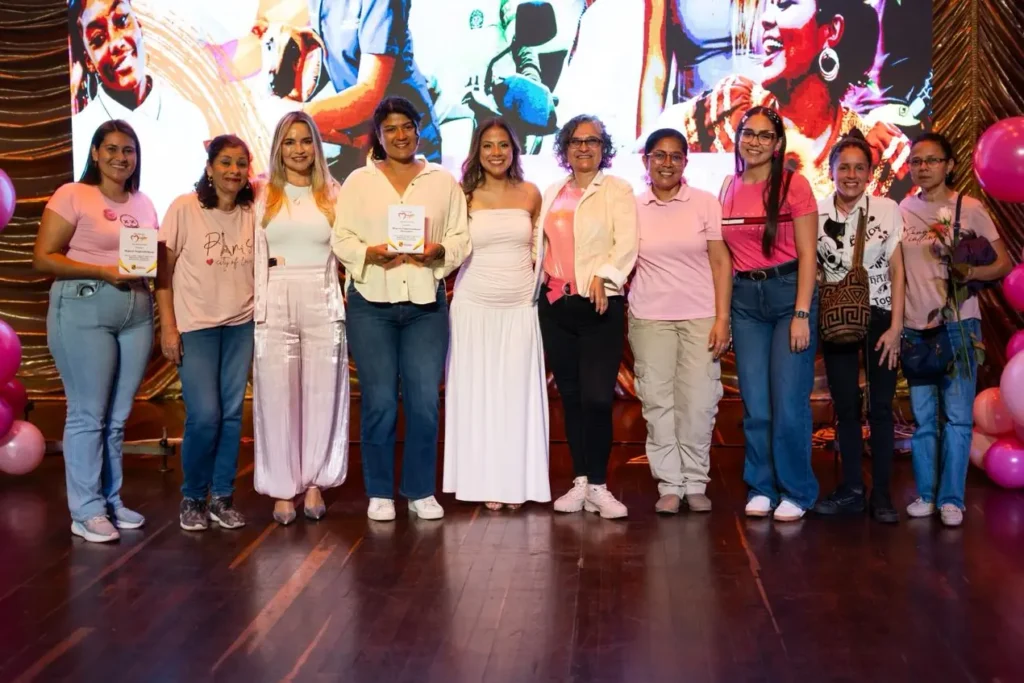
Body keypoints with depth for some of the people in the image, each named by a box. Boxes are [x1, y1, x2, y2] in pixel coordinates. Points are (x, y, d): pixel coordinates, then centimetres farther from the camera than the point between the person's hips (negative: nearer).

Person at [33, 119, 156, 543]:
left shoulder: (143, 204, 14)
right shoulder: (72, 195, -3)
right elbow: (43, 258, -9)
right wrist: (102, 272, -17)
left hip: (136, 312, 6)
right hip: (84, 310, -5)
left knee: (117, 416, 10)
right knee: (88, 413, -3)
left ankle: (110, 501, 19)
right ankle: (86, 512, 5)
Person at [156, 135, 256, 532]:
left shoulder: (252, 212, 2)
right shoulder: (184, 208, -8)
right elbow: (164, 269, -6)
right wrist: (168, 326, -10)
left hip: (241, 325, 3)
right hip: (195, 325, -3)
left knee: (232, 414, 4)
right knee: (204, 416, -8)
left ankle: (222, 499, 17)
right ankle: (192, 498, 13)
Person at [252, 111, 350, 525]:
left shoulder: (332, 195, 10)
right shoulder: (264, 196, 8)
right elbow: (253, 256, 5)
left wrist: (346, 305, -1)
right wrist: (254, 310, -3)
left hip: (322, 304, 1)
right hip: (275, 305, -1)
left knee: (321, 396, 3)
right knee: (278, 398, 1)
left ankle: (314, 484, 14)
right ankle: (282, 490, 9)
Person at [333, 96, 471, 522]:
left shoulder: (443, 181, 11)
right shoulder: (359, 181, 8)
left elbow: (462, 238, 6)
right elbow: (341, 239, 2)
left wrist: (439, 251, -14)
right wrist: (370, 253, -16)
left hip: (426, 302, 1)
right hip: (371, 302, -1)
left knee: (424, 400, -1)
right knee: (379, 401, 0)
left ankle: (421, 491, 13)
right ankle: (380, 493, 13)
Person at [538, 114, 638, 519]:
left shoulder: (617, 190, 3)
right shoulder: (552, 194, 18)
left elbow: (626, 243, -10)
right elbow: (543, 243, 19)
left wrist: (603, 275, -24)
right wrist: (540, 285, 7)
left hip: (600, 305, -5)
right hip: (556, 304, 5)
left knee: (597, 397, -11)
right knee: (570, 396, 7)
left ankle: (598, 487, -2)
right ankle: (580, 482, 15)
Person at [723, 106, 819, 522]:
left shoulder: (793, 185, -4)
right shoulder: (728, 189, 8)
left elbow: (807, 255, -7)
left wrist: (802, 314, -14)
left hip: (788, 293, -4)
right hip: (744, 299, 4)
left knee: (789, 404, -4)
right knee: (755, 405, 6)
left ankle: (796, 493, 11)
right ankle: (761, 488, 19)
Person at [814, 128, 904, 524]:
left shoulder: (888, 211, -6)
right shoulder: (816, 214, -1)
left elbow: (897, 272, -5)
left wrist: (895, 328, -10)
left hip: (879, 317, -2)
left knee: (880, 407, 1)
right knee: (845, 407, 7)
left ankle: (881, 495, 8)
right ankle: (851, 490, 15)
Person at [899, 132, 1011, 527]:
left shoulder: (969, 208, -1)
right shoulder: (903, 210, 7)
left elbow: (1004, 263, 1)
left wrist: (971, 272, -20)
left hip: (958, 324, -3)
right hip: (915, 326, 3)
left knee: (957, 415, -3)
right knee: (923, 416, 8)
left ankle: (951, 499, 5)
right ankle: (925, 494, 16)